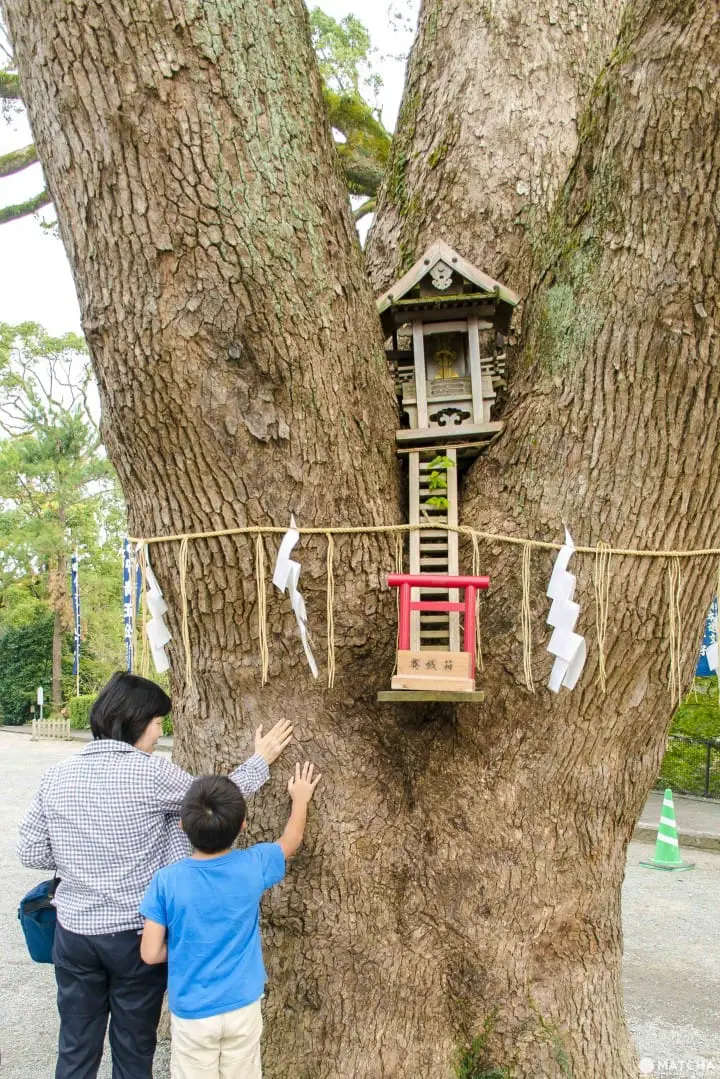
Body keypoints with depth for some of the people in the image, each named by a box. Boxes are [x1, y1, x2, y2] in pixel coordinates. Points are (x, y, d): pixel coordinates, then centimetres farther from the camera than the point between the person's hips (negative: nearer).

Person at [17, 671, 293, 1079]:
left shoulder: (57, 776, -3)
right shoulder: (151, 771, -17)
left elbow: (30, 852, 2)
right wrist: (262, 760, 9)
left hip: (74, 932, 4)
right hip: (136, 934, -4)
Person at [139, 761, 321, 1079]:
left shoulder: (167, 880, -16)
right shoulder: (252, 866, -12)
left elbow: (151, 953, -13)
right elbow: (291, 840, 7)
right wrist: (301, 797, 22)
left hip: (192, 1014, -1)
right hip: (242, 1008, 1)